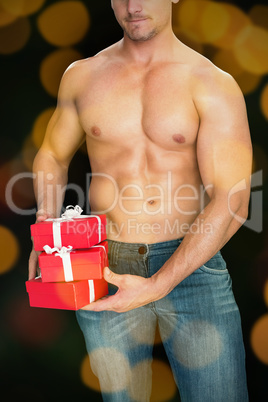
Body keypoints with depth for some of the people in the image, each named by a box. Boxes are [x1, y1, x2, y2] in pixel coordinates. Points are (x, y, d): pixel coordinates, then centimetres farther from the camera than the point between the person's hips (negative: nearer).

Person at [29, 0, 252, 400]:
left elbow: (232, 202, -12)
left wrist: (157, 285, -20)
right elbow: (52, 156, 20)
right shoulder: (81, 76, 6)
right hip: (102, 268, 2)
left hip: (191, 262, -2)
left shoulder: (213, 85, -6)